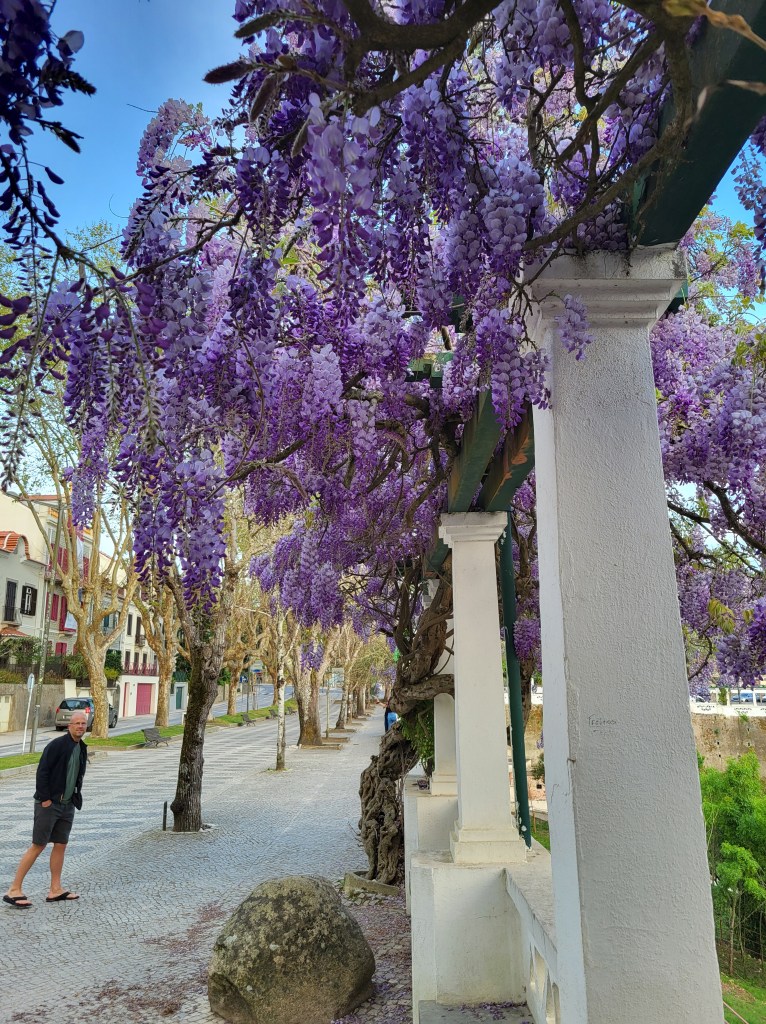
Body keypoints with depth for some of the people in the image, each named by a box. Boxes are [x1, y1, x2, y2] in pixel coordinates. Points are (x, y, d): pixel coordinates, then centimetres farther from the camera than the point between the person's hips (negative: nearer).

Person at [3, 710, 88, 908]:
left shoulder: (82, 749, 9)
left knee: (61, 845, 10)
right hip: (49, 804, -7)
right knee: (38, 846, -3)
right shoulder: (57, 745, -15)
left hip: (67, 804, 7)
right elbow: (42, 771, -17)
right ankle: (14, 890, 7)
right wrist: (44, 799, -18)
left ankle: (55, 890, 18)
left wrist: (76, 797, 11)